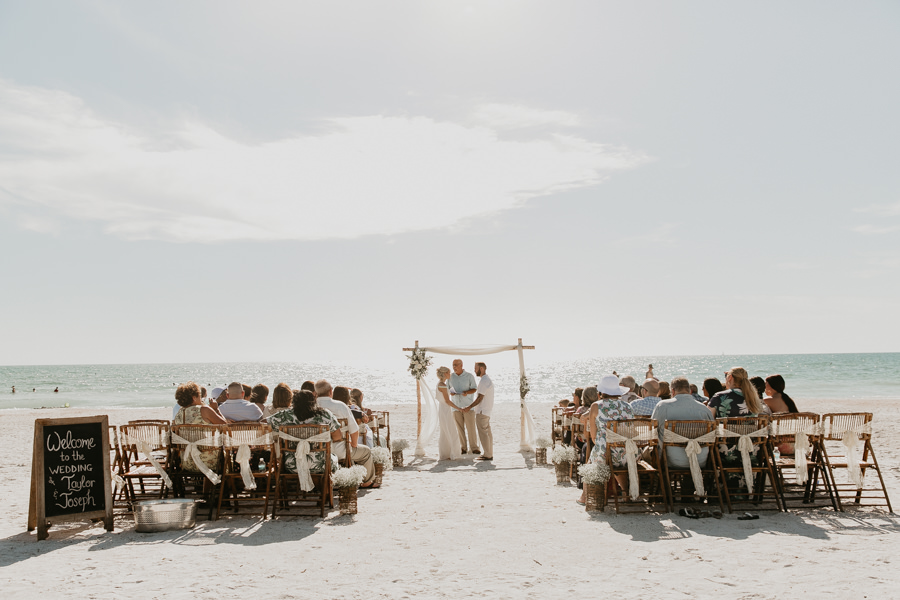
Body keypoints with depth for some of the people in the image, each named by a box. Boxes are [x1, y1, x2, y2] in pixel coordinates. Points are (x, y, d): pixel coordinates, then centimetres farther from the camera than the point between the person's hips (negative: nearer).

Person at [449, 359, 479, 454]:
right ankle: (463, 448, 8)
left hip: (467, 405, -2)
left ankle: (474, 448, 2)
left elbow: (474, 389, 2)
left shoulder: (469, 376, -3)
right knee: (459, 428, 2)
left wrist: (467, 392, -19)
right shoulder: (450, 376, 4)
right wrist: (450, 392, -12)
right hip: (456, 405, 2)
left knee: (471, 427, -5)